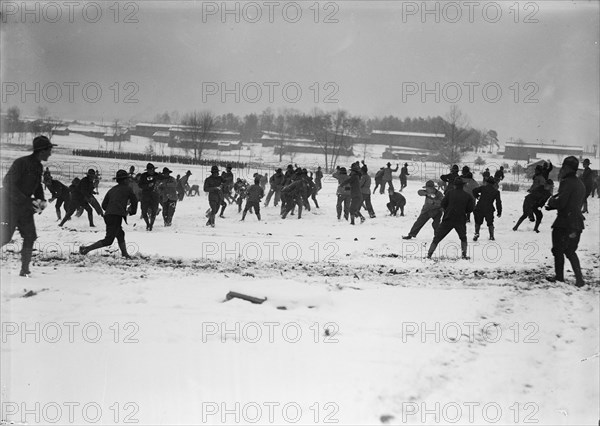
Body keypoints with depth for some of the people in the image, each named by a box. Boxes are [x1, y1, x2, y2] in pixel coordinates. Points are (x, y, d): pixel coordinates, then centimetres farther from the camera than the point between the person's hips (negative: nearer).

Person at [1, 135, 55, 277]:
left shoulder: (39, 167, 7)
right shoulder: (21, 163, -18)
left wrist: (42, 200, 2)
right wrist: (30, 202, -25)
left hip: (25, 207, 8)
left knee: (30, 237, 2)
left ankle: (24, 269, 8)